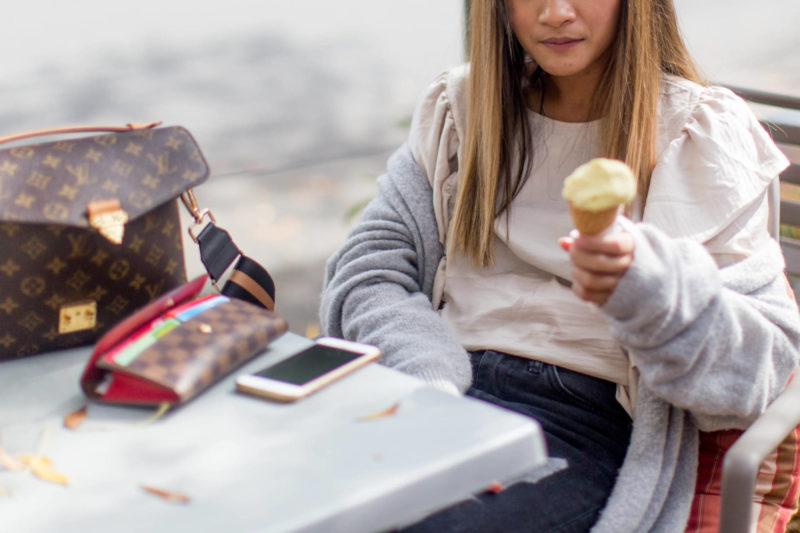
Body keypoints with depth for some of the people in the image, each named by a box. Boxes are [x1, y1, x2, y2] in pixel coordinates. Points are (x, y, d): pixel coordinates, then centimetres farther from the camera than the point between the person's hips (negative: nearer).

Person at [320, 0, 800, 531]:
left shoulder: (701, 134, 5)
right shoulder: (460, 107, 16)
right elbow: (370, 270, 8)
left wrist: (645, 283, -24)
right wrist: (429, 386, -13)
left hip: (588, 420, -3)